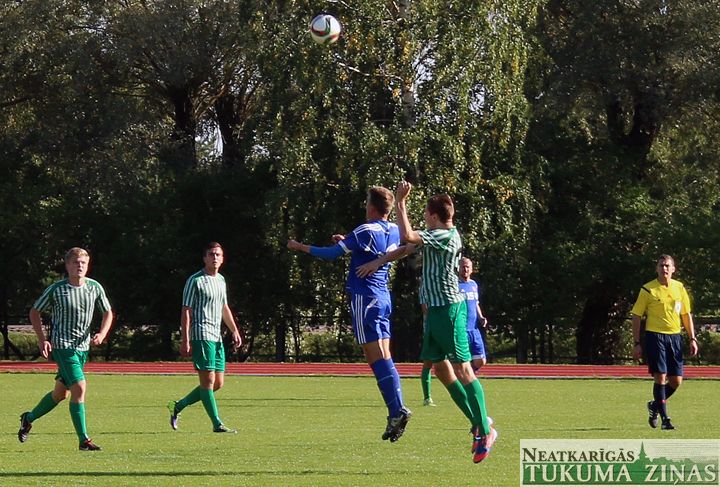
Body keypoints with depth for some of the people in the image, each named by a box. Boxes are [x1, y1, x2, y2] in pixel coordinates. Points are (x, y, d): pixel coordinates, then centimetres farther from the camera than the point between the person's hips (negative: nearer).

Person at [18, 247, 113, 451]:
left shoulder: (95, 287, 1)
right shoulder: (56, 289, -9)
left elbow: (107, 313, 13)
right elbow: (35, 312, 2)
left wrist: (102, 334, -5)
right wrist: (42, 340, -8)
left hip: (83, 347, 6)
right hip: (62, 345, -6)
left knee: (61, 393, 16)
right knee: (79, 388, -18)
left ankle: (29, 418, 40)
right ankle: (84, 440, -14)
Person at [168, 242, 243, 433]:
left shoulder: (221, 280, 17)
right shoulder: (195, 281, -7)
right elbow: (186, 311, -9)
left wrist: (235, 331, 21)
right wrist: (185, 340, -15)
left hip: (217, 338, 9)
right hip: (201, 336, -9)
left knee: (218, 383, 8)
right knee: (208, 380, -9)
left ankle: (177, 406, 20)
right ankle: (217, 424, -7)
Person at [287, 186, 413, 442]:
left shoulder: (365, 232, -14)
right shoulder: (393, 231, 8)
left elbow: (331, 254, -10)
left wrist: (300, 247, 2)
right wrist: (346, 242, 21)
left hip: (365, 297, -7)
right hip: (383, 298, 7)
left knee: (377, 357, -10)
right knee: (383, 356, 8)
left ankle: (397, 409, -19)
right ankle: (396, 412, 2)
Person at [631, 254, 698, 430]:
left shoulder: (679, 288, 9)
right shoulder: (647, 290, -4)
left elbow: (686, 315, 16)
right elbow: (636, 316, -1)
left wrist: (692, 339, 8)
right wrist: (637, 343, -6)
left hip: (675, 337, 5)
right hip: (654, 336, -4)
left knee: (676, 381, 3)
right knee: (660, 377, -11)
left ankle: (655, 405, 28)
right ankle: (665, 419, -5)